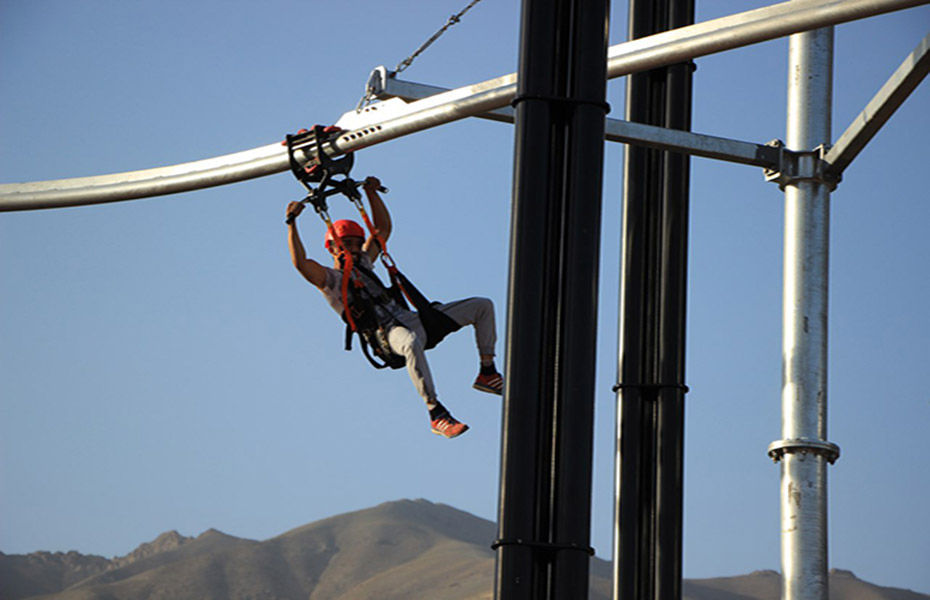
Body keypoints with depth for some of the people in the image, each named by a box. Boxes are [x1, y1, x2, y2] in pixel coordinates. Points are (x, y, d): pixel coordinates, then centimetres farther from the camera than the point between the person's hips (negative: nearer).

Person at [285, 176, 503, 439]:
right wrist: (292, 224, -18)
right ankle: (436, 414, -46)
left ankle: (487, 373, 7)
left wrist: (372, 193, 26)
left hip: (412, 320, 9)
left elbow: (383, 228, 35)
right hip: (389, 333, -9)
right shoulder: (328, 279, 5)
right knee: (412, 343, -48)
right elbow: (300, 262, -14)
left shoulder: (362, 264, 27)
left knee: (483, 306, 6)